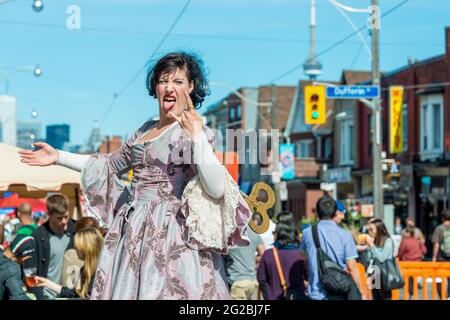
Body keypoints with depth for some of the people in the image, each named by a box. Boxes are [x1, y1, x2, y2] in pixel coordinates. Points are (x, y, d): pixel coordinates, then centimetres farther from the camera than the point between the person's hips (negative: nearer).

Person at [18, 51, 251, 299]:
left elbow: (217, 189, -18)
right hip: (134, 233, 7)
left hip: (171, 236, -7)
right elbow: (111, 165, 29)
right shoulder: (145, 130, 15)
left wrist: (197, 136, -22)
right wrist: (59, 157, 29)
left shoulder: (194, 132, -5)